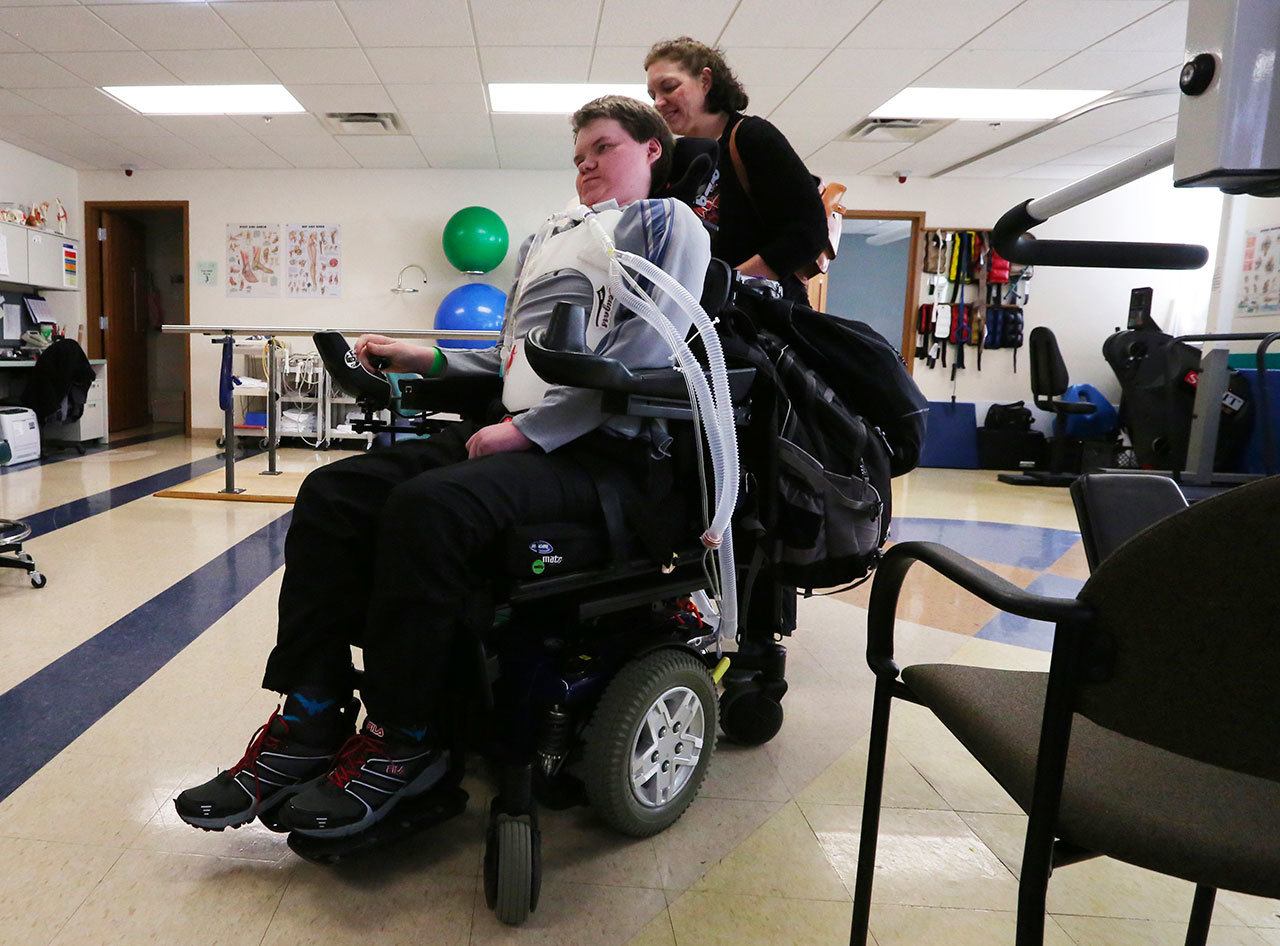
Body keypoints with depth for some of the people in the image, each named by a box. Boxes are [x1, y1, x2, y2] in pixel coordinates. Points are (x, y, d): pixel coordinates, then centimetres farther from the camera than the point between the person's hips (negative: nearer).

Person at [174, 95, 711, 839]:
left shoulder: (666, 221, 7)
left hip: (597, 449, -8)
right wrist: (425, 360, 17)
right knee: (332, 493, -7)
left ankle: (403, 743, -15)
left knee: (427, 506, -32)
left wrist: (527, 428, -16)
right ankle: (310, 722, -5)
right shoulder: (552, 238, 30)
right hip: (512, 434, 8)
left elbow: (640, 351, -11)